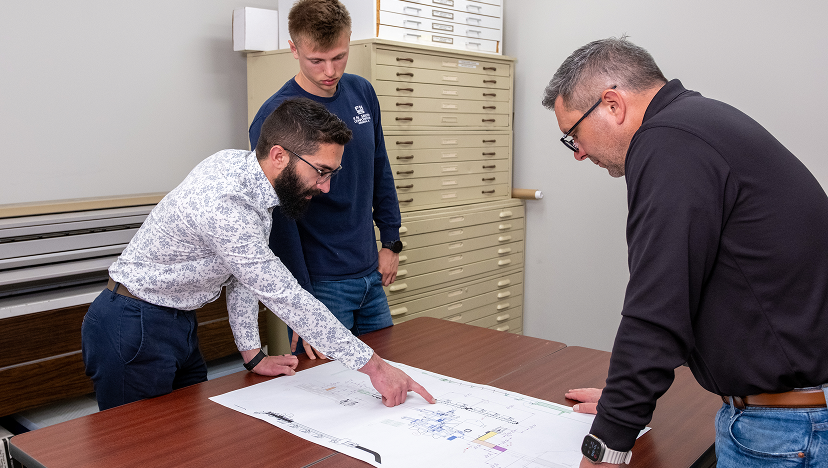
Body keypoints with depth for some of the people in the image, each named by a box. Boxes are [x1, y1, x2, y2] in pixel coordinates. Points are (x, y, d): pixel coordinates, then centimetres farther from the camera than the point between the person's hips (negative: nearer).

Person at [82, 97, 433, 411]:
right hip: (132, 331, -8)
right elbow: (284, 297, -30)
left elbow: (244, 273, 5)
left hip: (179, 323, 8)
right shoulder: (224, 204, -32)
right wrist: (374, 365, -25)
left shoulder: (241, 165, -4)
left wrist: (253, 354, 5)